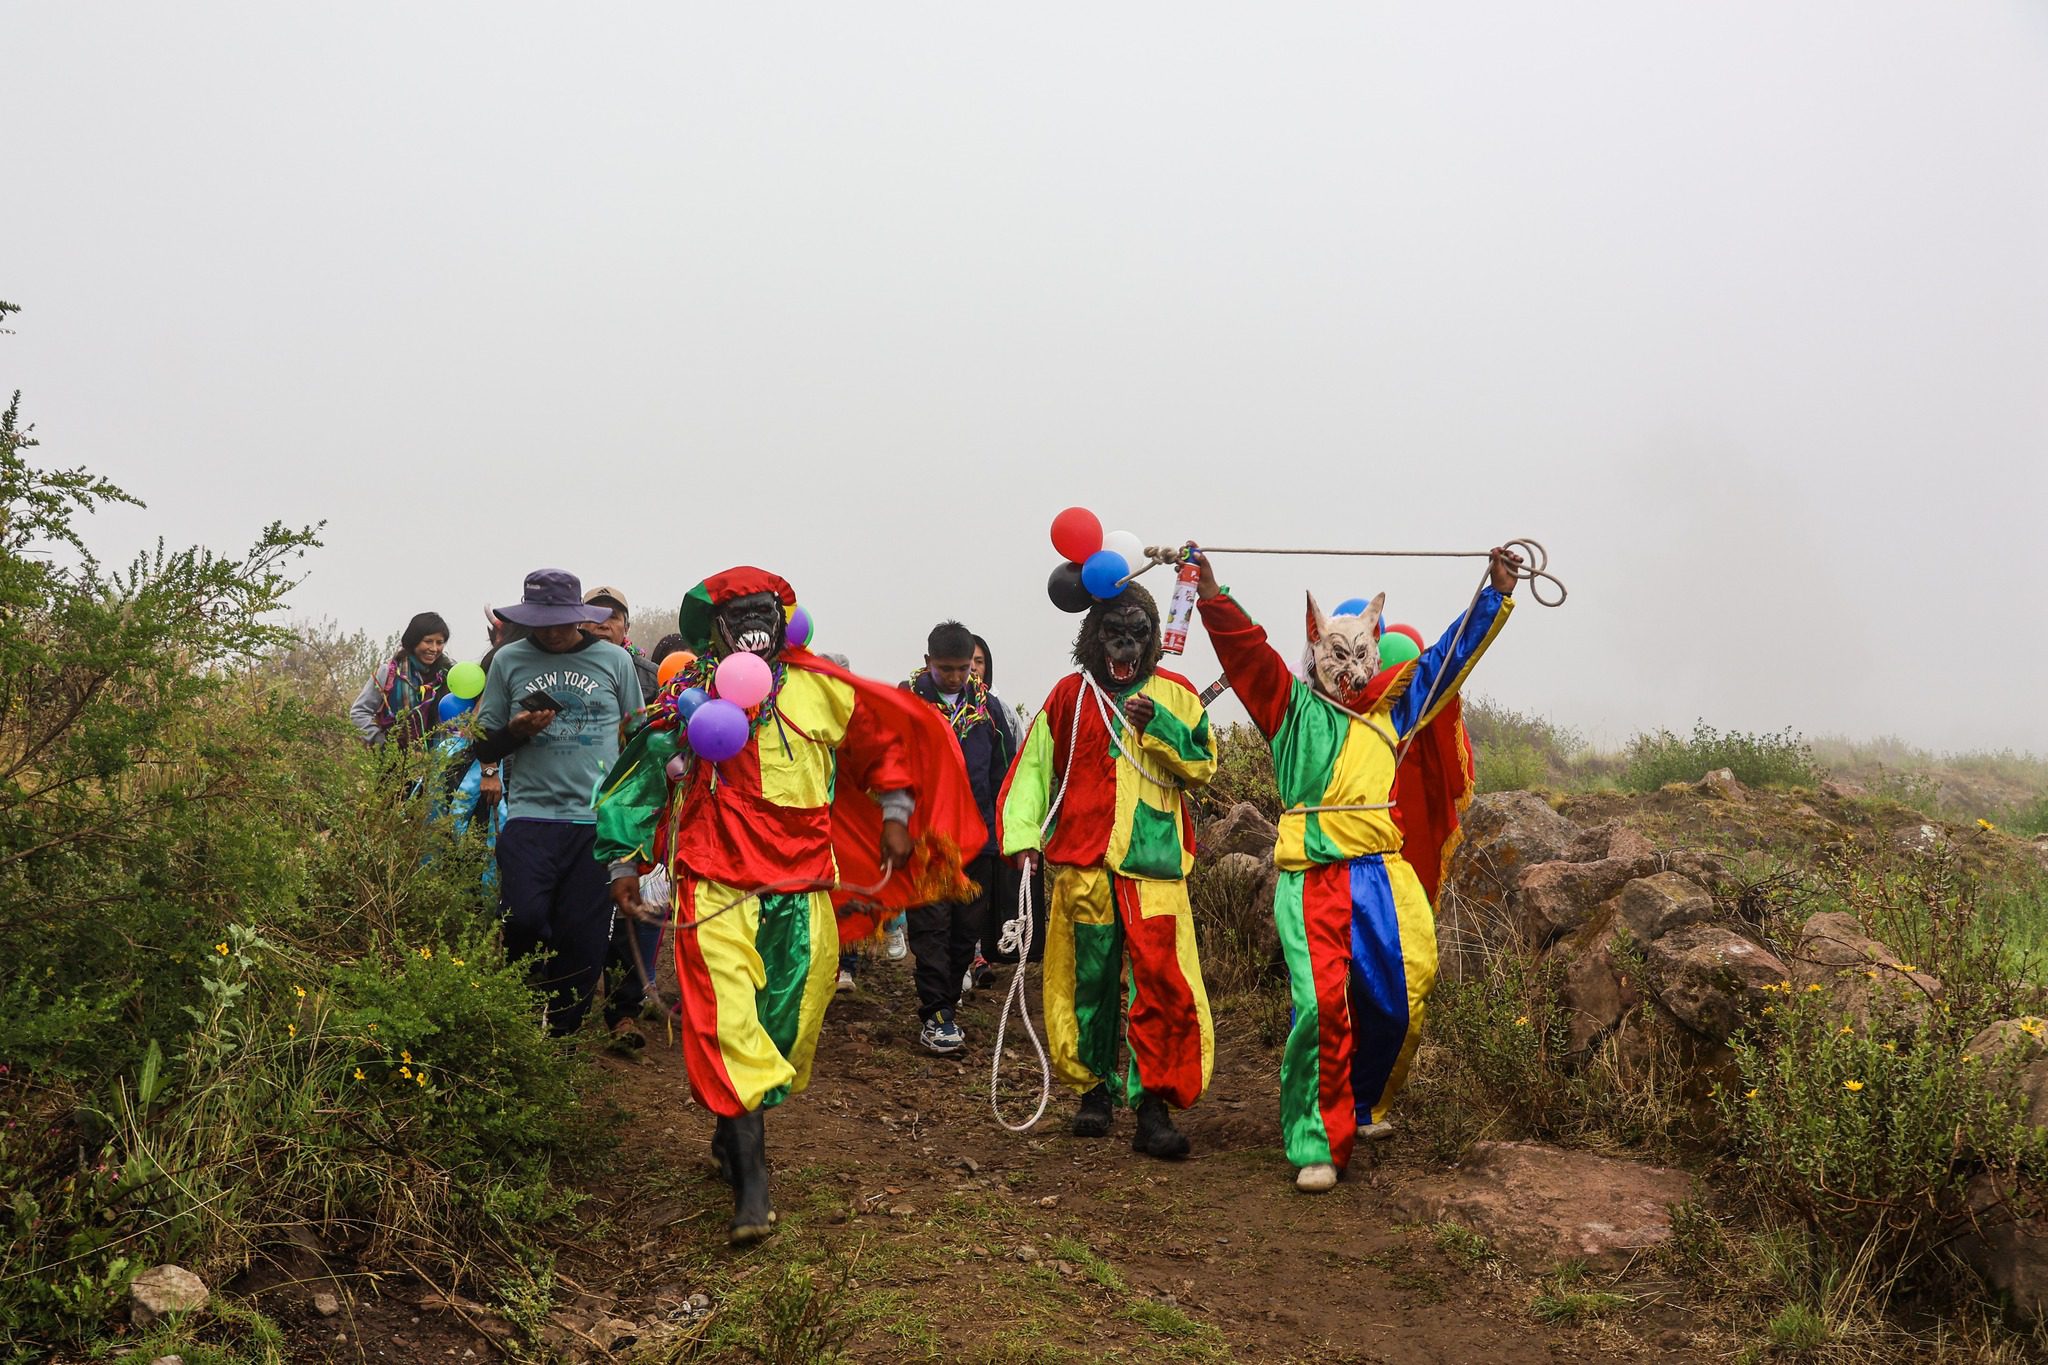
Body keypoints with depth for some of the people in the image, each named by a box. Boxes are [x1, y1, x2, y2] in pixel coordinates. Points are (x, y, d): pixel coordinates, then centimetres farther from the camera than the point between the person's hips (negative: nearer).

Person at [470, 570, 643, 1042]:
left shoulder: (614, 660, 8)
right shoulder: (509, 661, 8)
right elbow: (484, 746, 12)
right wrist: (517, 730, -9)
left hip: (600, 819, 1)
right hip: (531, 811, 0)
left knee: (584, 933, -2)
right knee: (522, 919, -16)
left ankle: (563, 1034, 14)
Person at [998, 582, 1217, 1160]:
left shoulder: (1175, 696, 10)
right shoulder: (1071, 695, 11)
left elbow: (1204, 766, 6)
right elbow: (1033, 768, 11)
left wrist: (1158, 727, -9)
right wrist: (1023, 836, -1)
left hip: (1154, 860, -1)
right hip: (1082, 861, 1)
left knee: (1162, 979, -12)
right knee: (1090, 978, 7)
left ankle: (1155, 1104, -7)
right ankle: (1094, 1089, 23)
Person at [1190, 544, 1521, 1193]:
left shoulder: (1395, 708, 18)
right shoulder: (1292, 708, 11)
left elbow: (1452, 652, 18)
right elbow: (1245, 648, 0)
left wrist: (1496, 593, 13)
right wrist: (1210, 592, -12)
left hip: (1383, 873, 3)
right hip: (1313, 878, -3)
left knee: (1398, 999, 1)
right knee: (1322, 1004, -13)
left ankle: (1362, 1107, 28)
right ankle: (1317, 1145, -6)